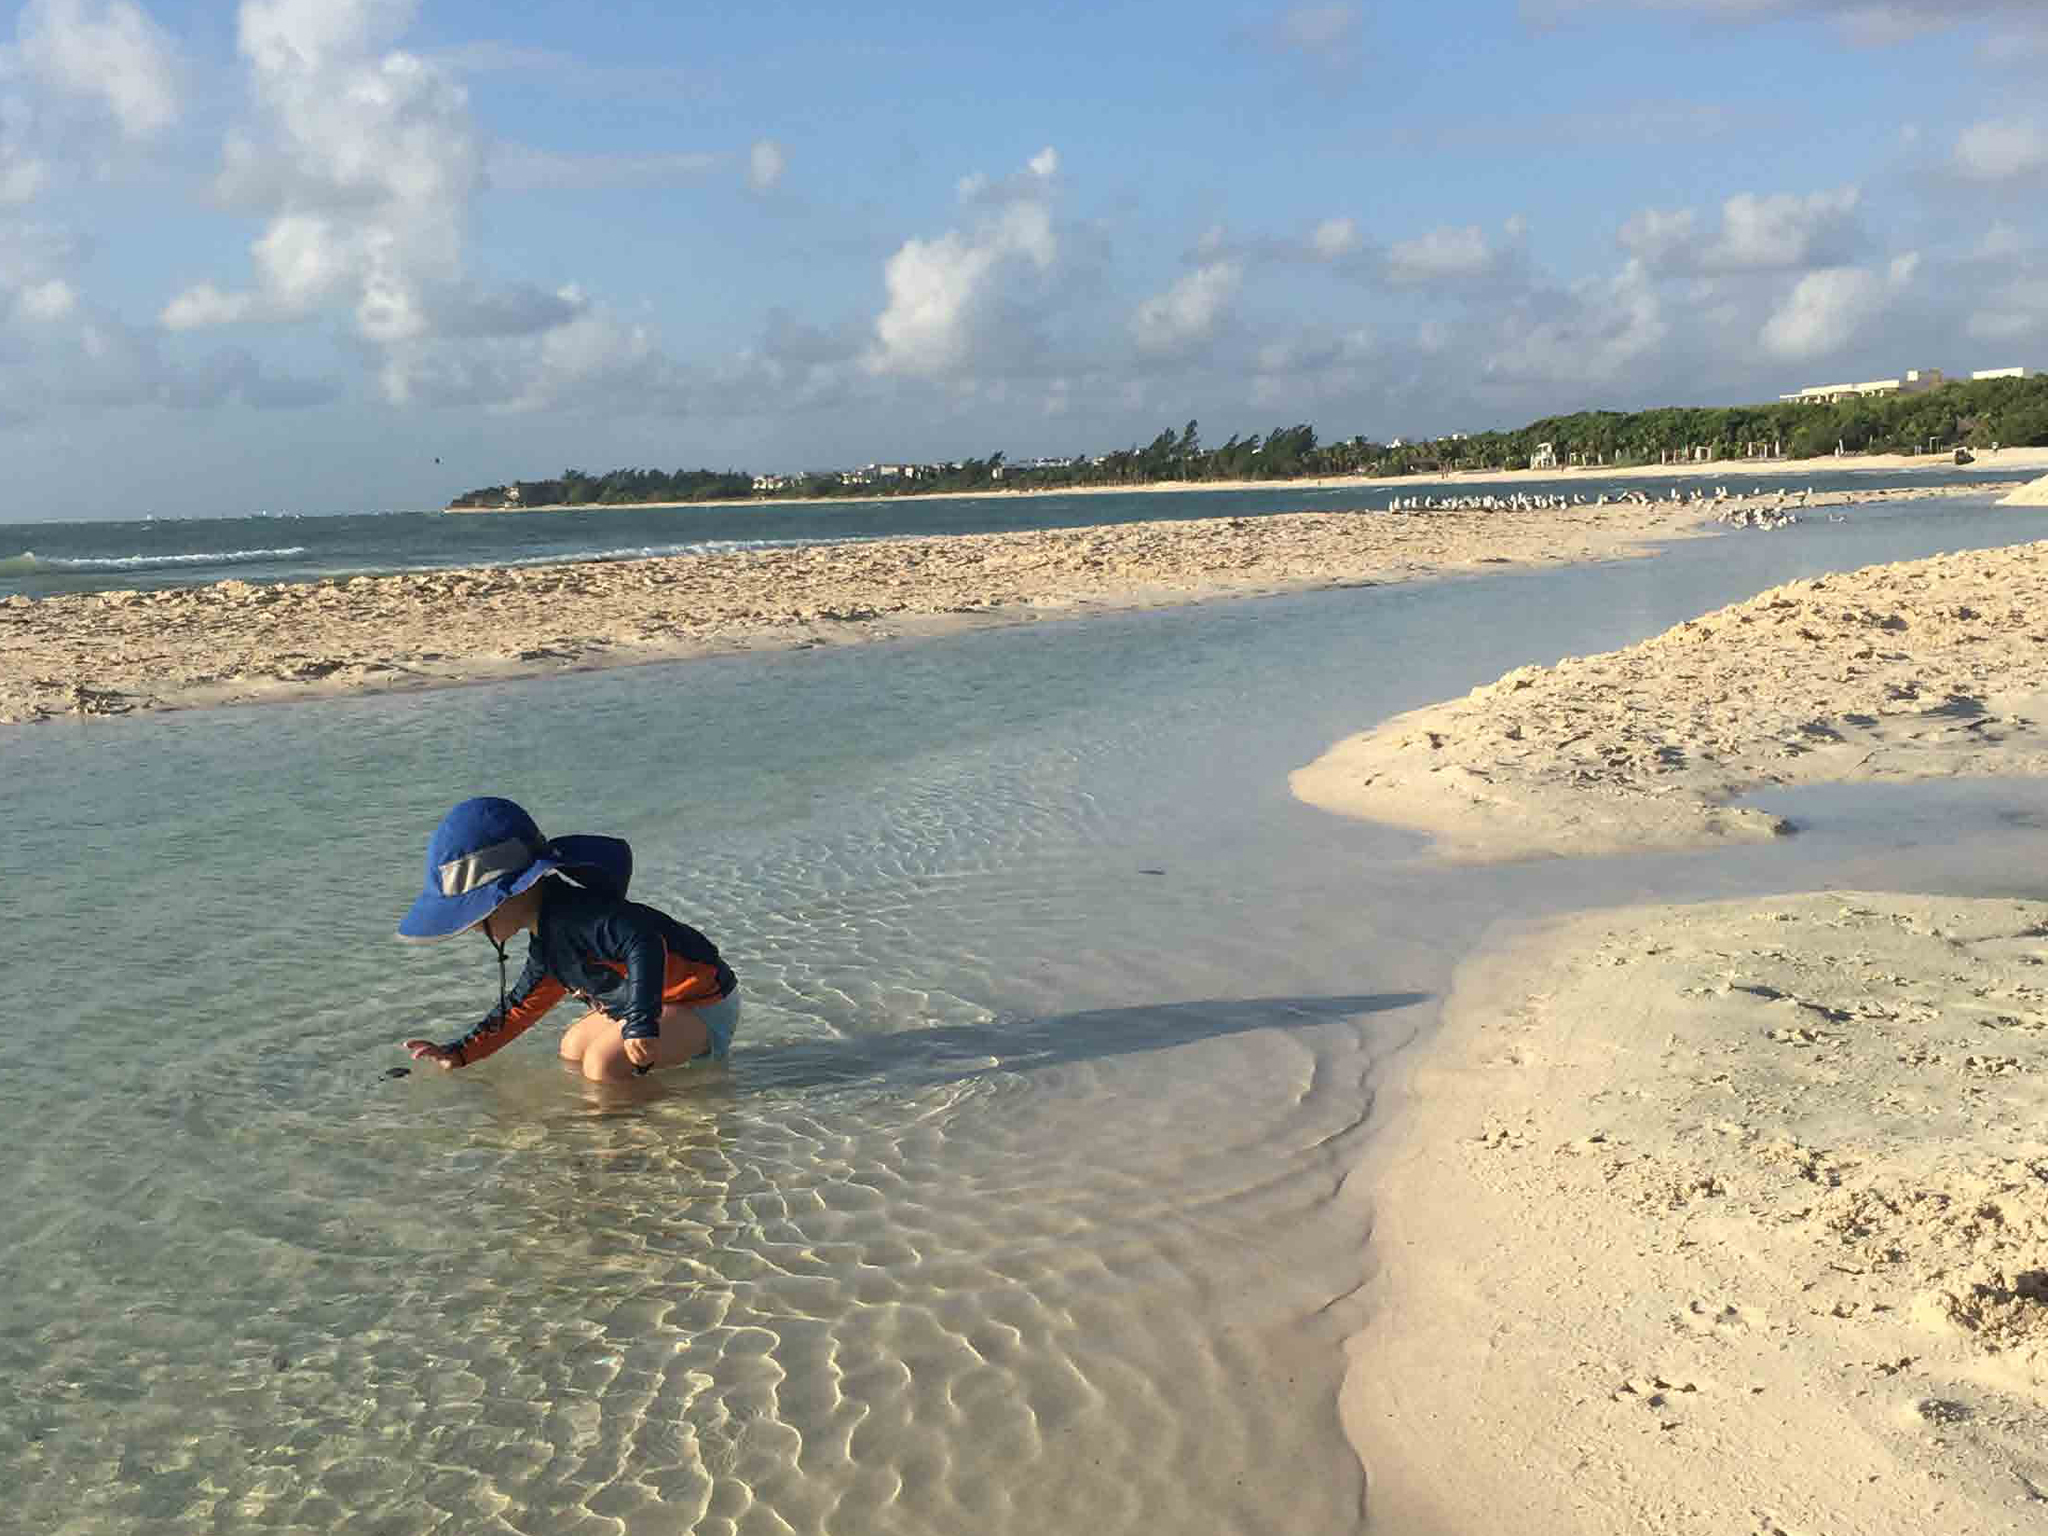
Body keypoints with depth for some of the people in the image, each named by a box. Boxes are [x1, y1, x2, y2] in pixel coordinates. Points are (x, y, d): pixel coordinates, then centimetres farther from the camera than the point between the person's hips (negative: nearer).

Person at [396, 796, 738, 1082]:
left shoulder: (573, 914, -26)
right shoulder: (544, 945, 10)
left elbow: (644, 942, -39)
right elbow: (524, 1005, 24)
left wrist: (640, 1022, -41)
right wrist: (459, 1053, 20)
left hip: (703, 1005, -11)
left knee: (605, 1063, -26)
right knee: (573, 1049, 22)